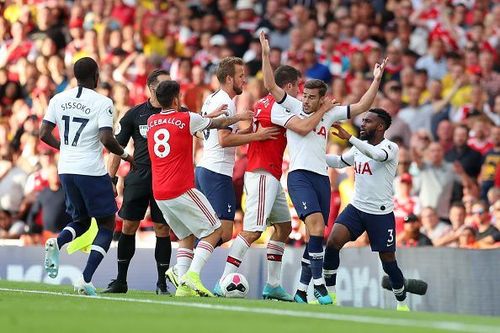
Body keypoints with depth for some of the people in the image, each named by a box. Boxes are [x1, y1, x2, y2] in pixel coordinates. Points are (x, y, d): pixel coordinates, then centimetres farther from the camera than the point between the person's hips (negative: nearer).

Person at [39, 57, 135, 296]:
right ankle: (86, 280, -7)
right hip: (91, 170, -5)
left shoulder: (58, 100, 5)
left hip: (66, 169, 5)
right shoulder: (102, 103, -10)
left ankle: (56, 243, -11)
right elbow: (107, 139, -19)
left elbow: (44, 134, 6)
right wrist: (124, 155, -1)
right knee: (106, 225, 8)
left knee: (81, 221, 23)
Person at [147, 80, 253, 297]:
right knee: (214, 230, 3)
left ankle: (183, 284, 3)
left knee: (186, 236, 18)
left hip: (159, 195, 7)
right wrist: (239, 117, 28)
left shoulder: (151, 122, 11)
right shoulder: (187, 119, -6)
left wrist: (207, 117, 35)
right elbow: (218, 124, 10)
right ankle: (192, 274, -15)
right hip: (182, 191, -7)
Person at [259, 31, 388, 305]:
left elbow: (361, 106, 14)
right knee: (316, 225, -22)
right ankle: (318, 284, -21)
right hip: (299, 175, -5)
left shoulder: (330, 113, 15)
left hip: (322, 177, 5)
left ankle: (302, 291, 12)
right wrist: (266, 54, -8)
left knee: (316, 236, 4)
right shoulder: (293, 106, 6)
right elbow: (271, 86, -2)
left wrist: (376, 80, 6)